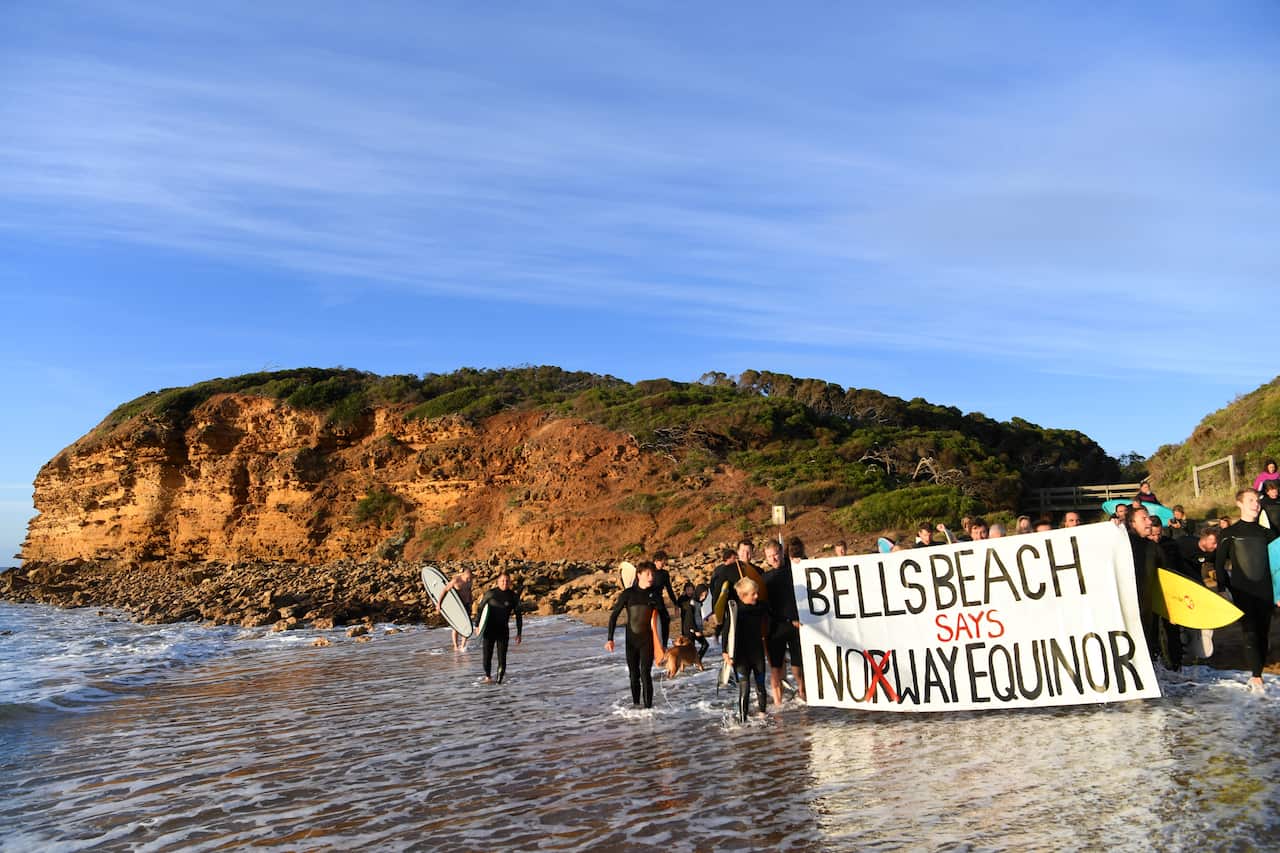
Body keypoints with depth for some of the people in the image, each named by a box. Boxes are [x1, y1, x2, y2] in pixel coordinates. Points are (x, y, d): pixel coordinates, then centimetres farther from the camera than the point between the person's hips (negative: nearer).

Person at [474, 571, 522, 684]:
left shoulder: (513, 597, 0)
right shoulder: (490, 594, -4)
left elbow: (518, 615, 6)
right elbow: (480, 609, 6)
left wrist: (519, 633, 4)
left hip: (503, 631, 1)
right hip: (489, 630, 0)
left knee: (502, 659, -4)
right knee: (487, 656, 0)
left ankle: (499, 680, 11)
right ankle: (488, 677, 26)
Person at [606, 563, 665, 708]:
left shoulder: (655, 593, -2)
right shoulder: (628, 593, -4)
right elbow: (614, 615, 0)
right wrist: (610, 638, -7)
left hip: (647, 640, -1)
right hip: (631, 640, 1)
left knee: (645, 674, -11)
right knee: (634, 675, 11)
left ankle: (648, 706, -6)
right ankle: (635, 704, 25)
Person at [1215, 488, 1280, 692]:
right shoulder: (1229, 534, 3)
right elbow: (1218, 565, 4)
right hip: (1243, 593, -3)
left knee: (1262, 634, 4)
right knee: (1250, 634, -12)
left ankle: (1256, 676, 10)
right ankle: (1256, 676, -15)